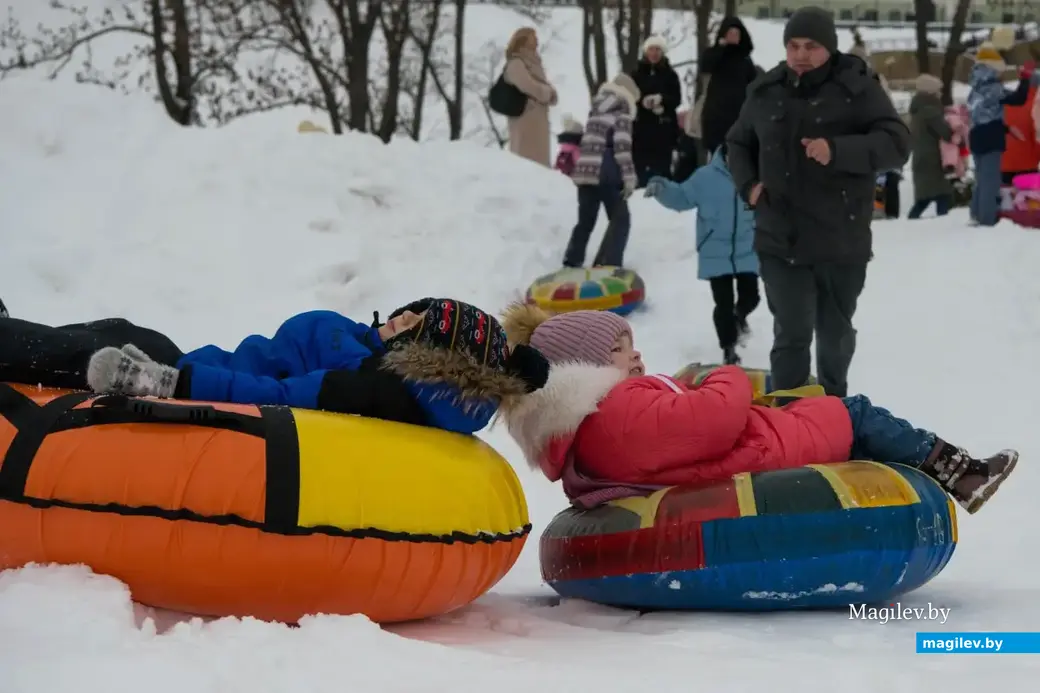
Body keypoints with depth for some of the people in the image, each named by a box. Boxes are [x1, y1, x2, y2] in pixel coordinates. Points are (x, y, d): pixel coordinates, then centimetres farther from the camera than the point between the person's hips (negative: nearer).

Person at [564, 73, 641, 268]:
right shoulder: (621, 114, -1)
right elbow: (622, 147, -12)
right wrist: (629, 176, -14)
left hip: (584, 172, 6)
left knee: (585, 221, 18)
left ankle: (570, 265, 16)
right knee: (620, 219, 3)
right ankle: (608, 266, -9)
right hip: (606, 174, -6)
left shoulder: (595, 111, 21)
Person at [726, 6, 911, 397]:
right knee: (791, 334, -7)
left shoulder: (858, 87, -6)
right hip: (780, 240, 1)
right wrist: (748, 184, 3)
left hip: (841, 242, -1)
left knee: (835, 333, 15)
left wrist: (838, 150, -30)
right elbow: (738, 143, 22)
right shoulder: (765, 91, 6)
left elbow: (897, 144, -16)